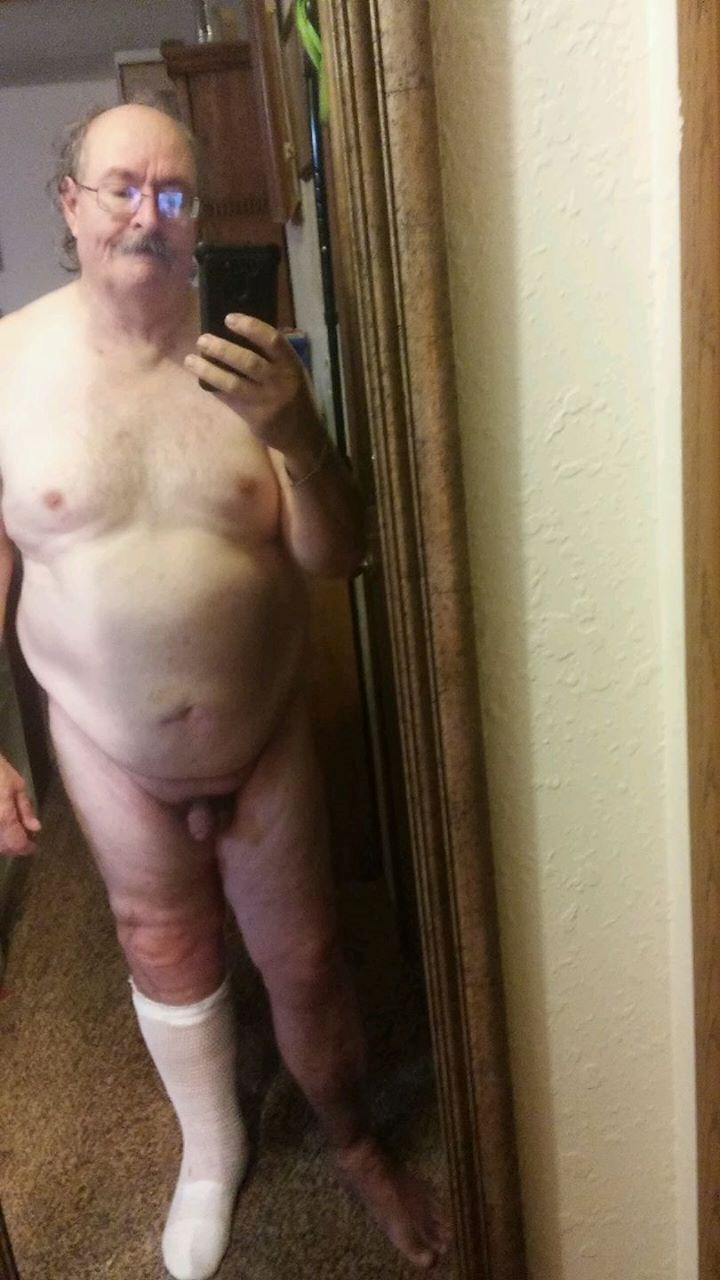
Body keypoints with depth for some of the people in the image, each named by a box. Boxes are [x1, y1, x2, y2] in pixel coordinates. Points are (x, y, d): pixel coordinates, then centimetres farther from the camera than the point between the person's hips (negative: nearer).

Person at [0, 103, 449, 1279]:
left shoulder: (247, 354, -9)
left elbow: (334, 556, -11)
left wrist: (294, 429, -30)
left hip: (266, 741, 0)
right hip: (110, 754, 1)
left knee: (304, 963, 15)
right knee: (167, 960, 21)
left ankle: (353, 1141, 46)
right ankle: (212, 1155, 51)